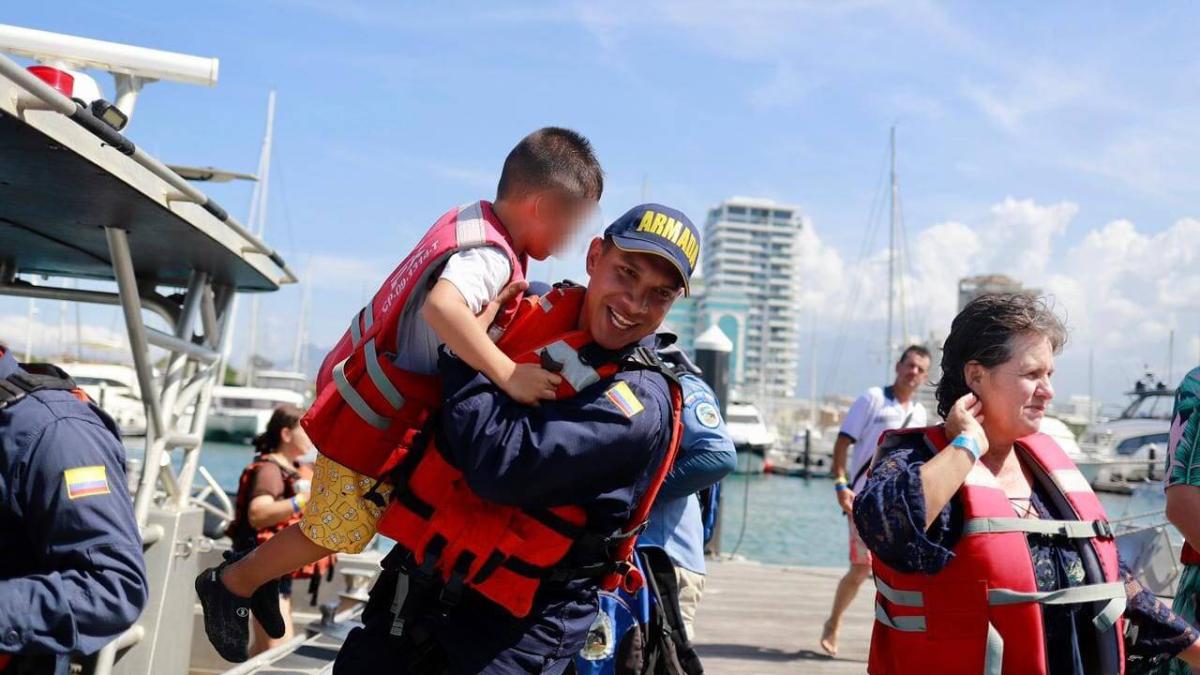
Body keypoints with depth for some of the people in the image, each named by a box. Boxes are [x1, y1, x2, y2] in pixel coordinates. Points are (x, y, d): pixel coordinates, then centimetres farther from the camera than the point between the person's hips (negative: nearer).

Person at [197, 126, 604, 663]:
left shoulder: (475, 220, 2)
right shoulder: (491, 256, -26)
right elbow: (441, 307, -47)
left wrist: (502, 297, 2)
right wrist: (507, 374, -47)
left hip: (370, 387, 9)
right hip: (371, 415, -9)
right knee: (338, 530, 8)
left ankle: (262, 568, 40)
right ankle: (231, 583, 27)